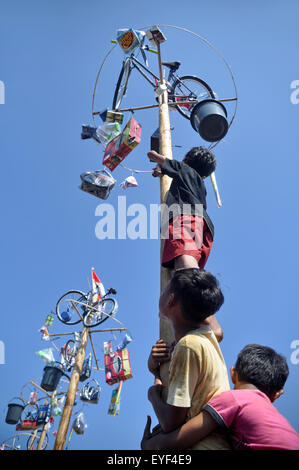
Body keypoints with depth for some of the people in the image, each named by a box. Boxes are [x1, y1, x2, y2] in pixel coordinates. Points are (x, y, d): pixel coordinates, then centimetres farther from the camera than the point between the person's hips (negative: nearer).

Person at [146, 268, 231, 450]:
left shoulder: (189, 345, -20)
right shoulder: (206, 336, 6)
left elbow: (170, 424, -20)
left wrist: (153, 393, -1)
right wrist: (154, 366, 0)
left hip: (206, 445, -8)